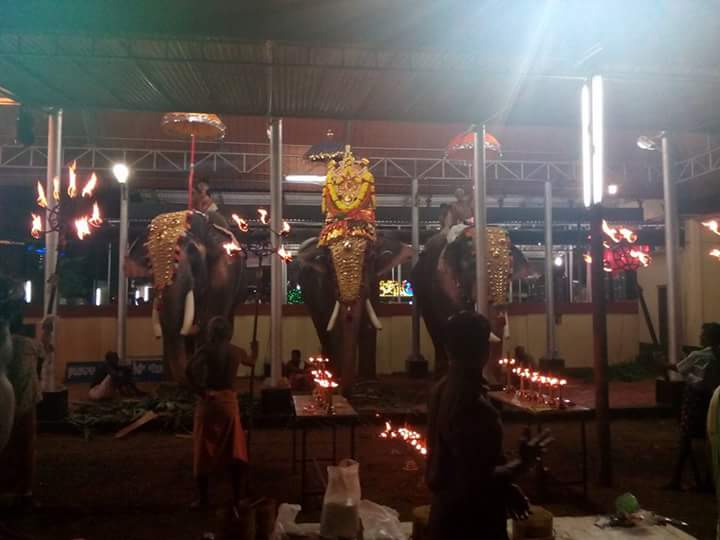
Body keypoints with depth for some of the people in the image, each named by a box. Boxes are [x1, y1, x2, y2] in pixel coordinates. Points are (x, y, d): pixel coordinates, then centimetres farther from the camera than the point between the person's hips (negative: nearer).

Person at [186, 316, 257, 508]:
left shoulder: (207, 350, -5)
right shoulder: (237, 351, 6)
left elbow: (190, 371, -21)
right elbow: (251, 361, 29)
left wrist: (201, 392, -11)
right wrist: (254, 349, 49)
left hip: (209, 400, -2)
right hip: (229, 400, 2)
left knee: (204, 451, 7)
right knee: (234, 450, 9)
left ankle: (202, 499, 14)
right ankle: (239, 496, 13)